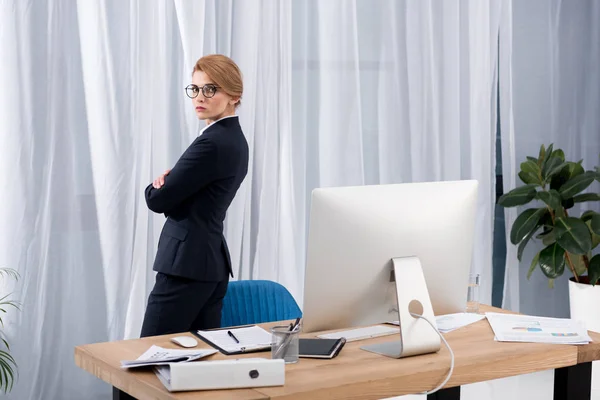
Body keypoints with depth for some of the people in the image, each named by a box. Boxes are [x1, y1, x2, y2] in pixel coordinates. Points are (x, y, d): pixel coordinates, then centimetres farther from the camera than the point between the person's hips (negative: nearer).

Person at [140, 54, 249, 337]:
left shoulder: (212, 143, -18)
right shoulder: (233, 139, 13)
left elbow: (158, 199, -14)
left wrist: (156, 185, 8)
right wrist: (168, 181, -4)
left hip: (186, 264, -10)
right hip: (212, 261, 10)